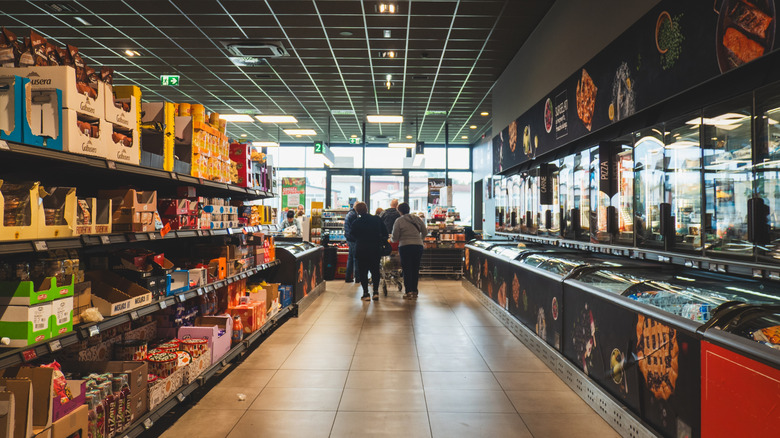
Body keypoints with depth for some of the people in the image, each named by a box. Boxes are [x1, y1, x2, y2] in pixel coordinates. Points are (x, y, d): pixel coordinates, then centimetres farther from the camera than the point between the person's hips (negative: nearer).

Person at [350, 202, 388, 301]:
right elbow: (385, 232, 4)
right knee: (375, 270, 14)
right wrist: (382, 242, 17)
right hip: (376, 249, 2)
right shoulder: (377, 219, -2)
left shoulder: (356, 223, -7)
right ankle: (376, 291, 6)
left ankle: (366, 293, 4)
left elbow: (354, 237, 6)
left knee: (363, 271, 6)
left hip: (361, 250, -2)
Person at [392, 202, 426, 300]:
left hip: (405, 246, -4)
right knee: (415, 269, 11)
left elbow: (395, 237, -3)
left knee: (406, 270, 3)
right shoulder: (417, 219, 10)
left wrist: (393, 240, 18)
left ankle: (409, 292, 0)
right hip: (418, 246, 4)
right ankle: (414, 291, 16)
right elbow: (425, 232, 13)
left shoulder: (399, 221, -2)